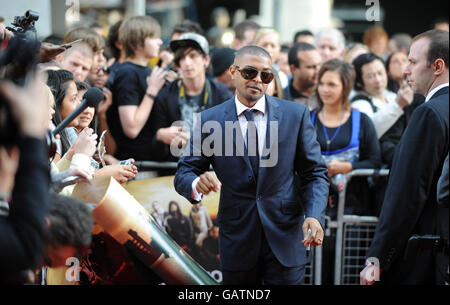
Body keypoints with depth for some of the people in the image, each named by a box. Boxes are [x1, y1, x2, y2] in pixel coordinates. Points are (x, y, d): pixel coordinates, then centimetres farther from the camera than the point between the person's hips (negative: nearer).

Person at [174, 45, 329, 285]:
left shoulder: (295, 115, 1)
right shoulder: (209, 120, 1)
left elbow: (314, 173, 3)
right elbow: (183, 174, 0)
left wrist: (314, 216, -14)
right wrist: (197, 184, -24)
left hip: (285, 235, 0)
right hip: (237, 236, 1)